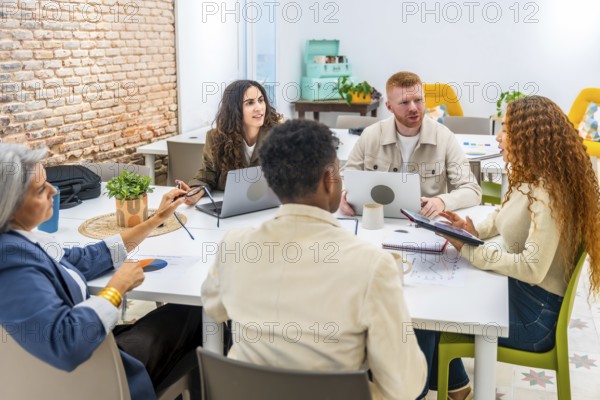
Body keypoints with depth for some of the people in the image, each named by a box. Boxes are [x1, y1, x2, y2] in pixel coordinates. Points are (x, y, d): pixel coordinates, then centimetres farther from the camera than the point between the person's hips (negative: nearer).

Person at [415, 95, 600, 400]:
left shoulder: (548, 193, -27)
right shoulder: (528, 177, 3)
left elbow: (532, 269, -30)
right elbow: (504, 218, 18)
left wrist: (470, 249, -21)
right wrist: (474, 231, -3)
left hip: (534, 312, -9)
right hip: (516, 289, 9)